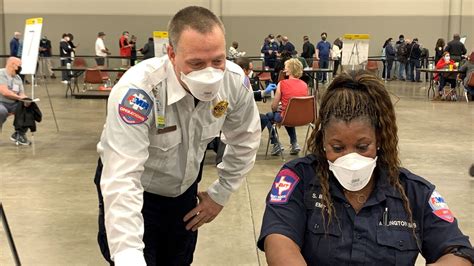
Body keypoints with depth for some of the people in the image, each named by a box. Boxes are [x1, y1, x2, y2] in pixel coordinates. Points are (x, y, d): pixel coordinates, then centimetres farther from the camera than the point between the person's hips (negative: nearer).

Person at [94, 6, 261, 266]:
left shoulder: (234, 81, -21)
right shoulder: (136, 91, -37)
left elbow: (244, 140, -1)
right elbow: (122, 180, -42)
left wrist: (220, 193, 1)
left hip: (185, 188, 5)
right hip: (134, 192, -4)